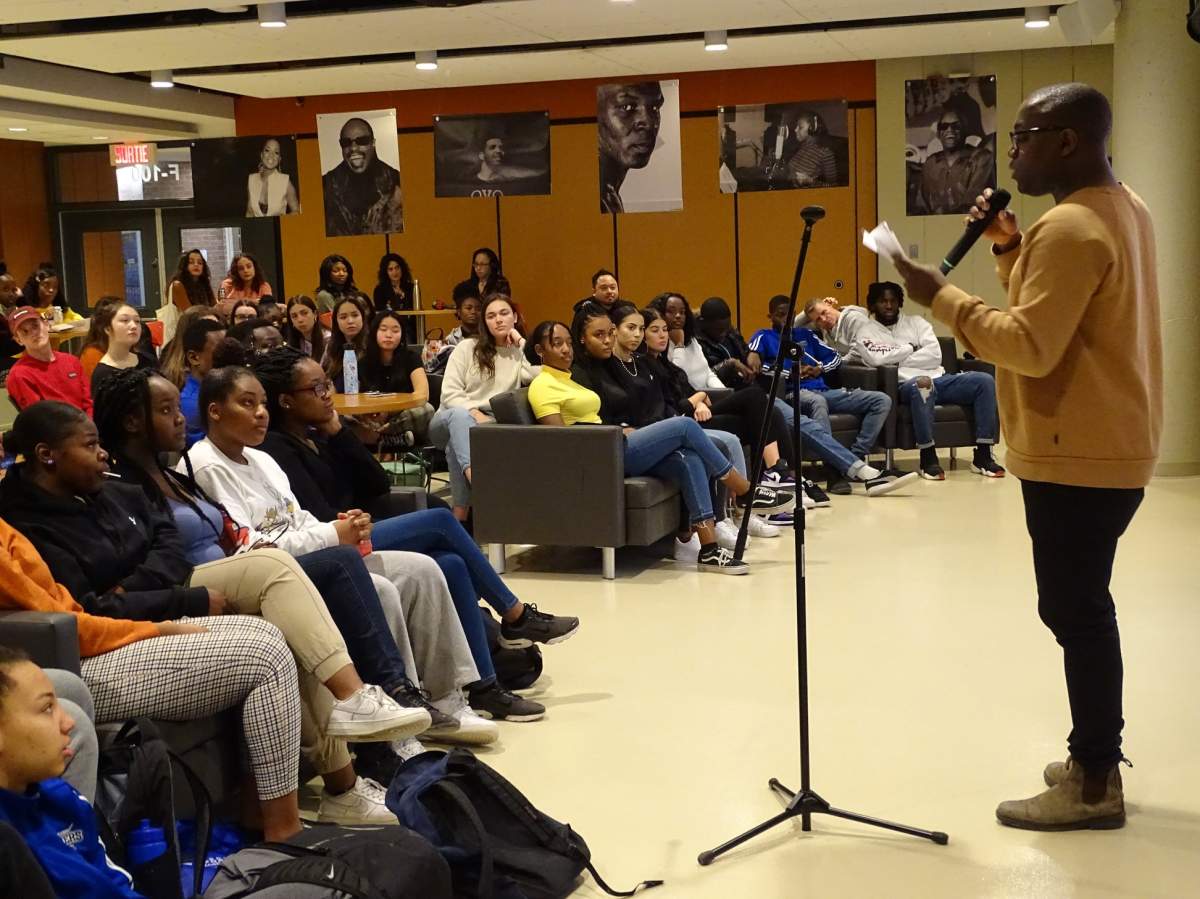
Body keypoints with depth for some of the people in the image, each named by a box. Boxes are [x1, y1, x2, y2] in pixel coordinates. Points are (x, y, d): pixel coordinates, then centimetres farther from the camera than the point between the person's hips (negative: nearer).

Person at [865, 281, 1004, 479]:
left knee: (985, 380, -19)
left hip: (940, 379, 4)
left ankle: (982, 456, -20)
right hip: (908, 384, -4)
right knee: (921, 383, -42)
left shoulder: (915, 322, 22)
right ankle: (928, 457, -33)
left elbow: (935, 355, 6)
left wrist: (899, 359, -1)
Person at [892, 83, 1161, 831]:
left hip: (1076, 455, -11)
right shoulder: (1124, 208, 13)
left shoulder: (1070, 228, -20)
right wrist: (1011, 250, 8)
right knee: (1083, 606, 17)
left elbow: (1031, 347, -25)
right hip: (1105, 445, 11)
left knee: (1073, 611, -4)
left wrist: (942, 298, -18)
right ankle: (1096, 758, 27)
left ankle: (1094, 785, 3)